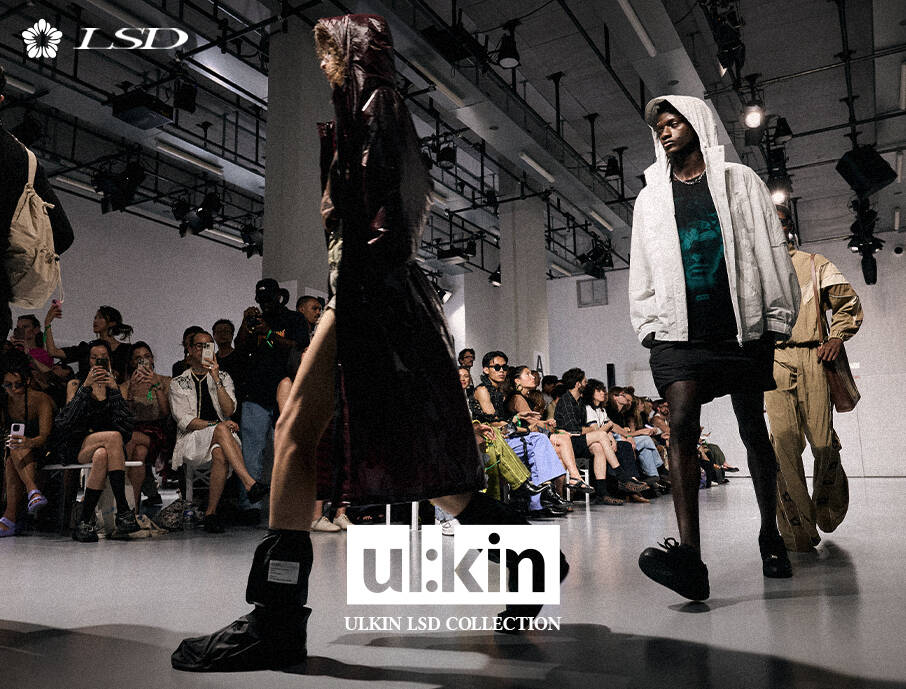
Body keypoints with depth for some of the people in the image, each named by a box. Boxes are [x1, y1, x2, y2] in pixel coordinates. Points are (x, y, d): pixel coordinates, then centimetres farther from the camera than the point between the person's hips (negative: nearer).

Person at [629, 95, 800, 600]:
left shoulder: (740, 181, 11)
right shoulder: (651, 197, 17)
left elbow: (772, 250, 6)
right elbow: (642, 269, 16)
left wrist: (777, 320, 0)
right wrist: (648, 325, 6)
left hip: (741, 330, 0)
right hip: (679, 333, 1)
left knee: (754, 431, 8)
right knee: (681, 425, -19)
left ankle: (770, 535, 26)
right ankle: (689, 557, -28)